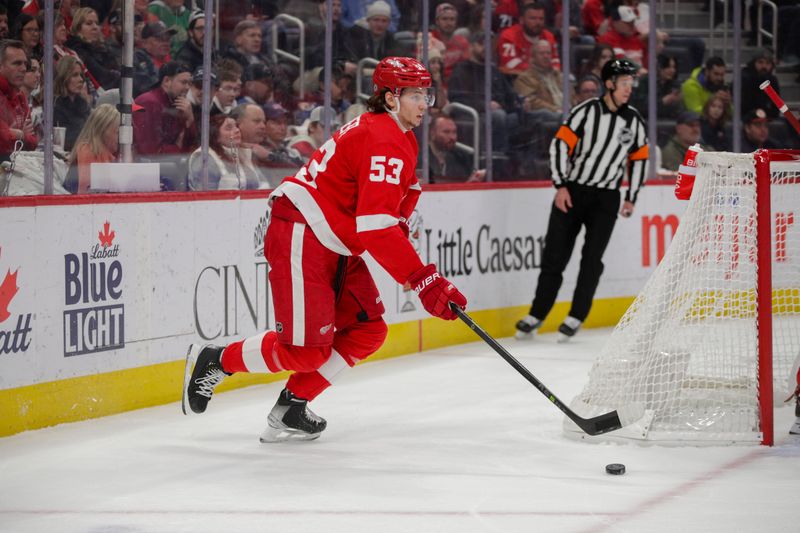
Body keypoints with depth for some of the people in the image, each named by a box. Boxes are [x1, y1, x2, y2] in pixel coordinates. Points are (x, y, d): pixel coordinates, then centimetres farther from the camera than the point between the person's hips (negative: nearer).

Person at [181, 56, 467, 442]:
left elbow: (391, 215, 23)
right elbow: (376, 228, -28)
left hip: (335, 246, 11)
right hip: (300, 237, -11)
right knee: (307, 350, -11)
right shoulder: (383, 142, -19)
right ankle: (214, 360, 7)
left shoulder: (401, 138, 15)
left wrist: (417, 272, 9)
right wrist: (423, 280, -28)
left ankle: (291, 408, 9)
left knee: (367, 331, 6)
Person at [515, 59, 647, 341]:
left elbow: (639, 159, 13)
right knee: (555, 254, 1)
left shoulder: (634, 121, 3)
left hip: (606, 198, 2)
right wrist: (561, 186, -13)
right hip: (572, 191, -2)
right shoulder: (587, 111, -9)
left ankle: (576, 318, 0)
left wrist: (631, 198, 9)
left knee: (592, 257, -7)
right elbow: (560, 144, -8)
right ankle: (537, 315, 10)